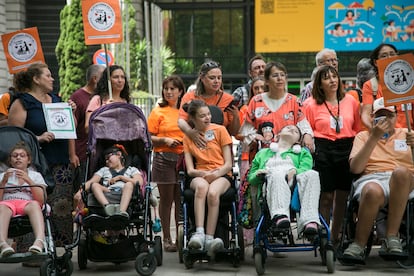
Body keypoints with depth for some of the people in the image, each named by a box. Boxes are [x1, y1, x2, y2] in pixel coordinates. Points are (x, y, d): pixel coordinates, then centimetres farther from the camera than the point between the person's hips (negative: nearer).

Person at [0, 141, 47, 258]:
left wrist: (28, 180, -3)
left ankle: (39, 241, -61)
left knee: (34, 205, -38)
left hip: (27, 203, 0)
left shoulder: (36, 176, 23)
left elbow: (41, 200, 6)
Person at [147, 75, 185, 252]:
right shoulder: (158, 112, 3)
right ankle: (167, 239, 9)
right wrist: (165, 140, -13)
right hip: (164, 158, -2)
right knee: (166, 200, 2)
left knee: (181, 200, 4)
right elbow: (148, 138, 1)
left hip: (184, 158, 2)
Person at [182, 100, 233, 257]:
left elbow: (228, 164, 2)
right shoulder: (188, 137, 12)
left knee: (213, 192, -37)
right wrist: (203, 173, -17)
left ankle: (209, 239, -40)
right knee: (201, 186, -37)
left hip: (221, 175, -1)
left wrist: (216, 174, -17)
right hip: (199, 176, 1)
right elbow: (190, 170, 4)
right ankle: (199, 233, -47)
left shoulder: (219, 130, 6)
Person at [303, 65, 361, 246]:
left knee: (343, 196, 5)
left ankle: (335, 237, 16)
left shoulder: (350, 101, 11)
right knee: (326, 197, -4)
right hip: (323, 151, -3)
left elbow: (358, 128, 15)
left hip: (347, 151, 3)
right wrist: (316, 147, -7)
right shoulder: (311, 104, 3)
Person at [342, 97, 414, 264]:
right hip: (371, 179, -1)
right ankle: (358, 245, -27)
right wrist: (374, 137, -1)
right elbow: (355, 168, 4)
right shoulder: (363, 136, 23)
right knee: (373, 191, -41)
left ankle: (391, 238, -34)